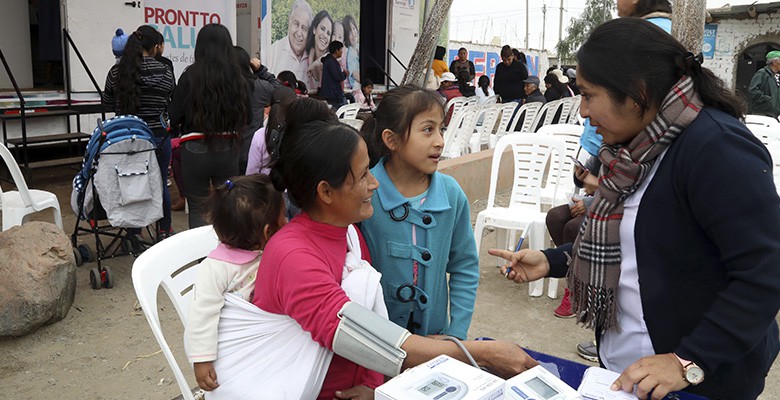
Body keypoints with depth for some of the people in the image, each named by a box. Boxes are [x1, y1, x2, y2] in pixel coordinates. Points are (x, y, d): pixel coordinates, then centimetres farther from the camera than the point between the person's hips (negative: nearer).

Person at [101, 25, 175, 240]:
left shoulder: (117, 71, -4)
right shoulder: (164, 72, -10)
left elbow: (107, 101, 9)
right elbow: (171, 103, 3)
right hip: (158, 137, -2)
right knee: (161, 184, 13)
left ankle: (134, 234, 23)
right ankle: (164, 230, 24)